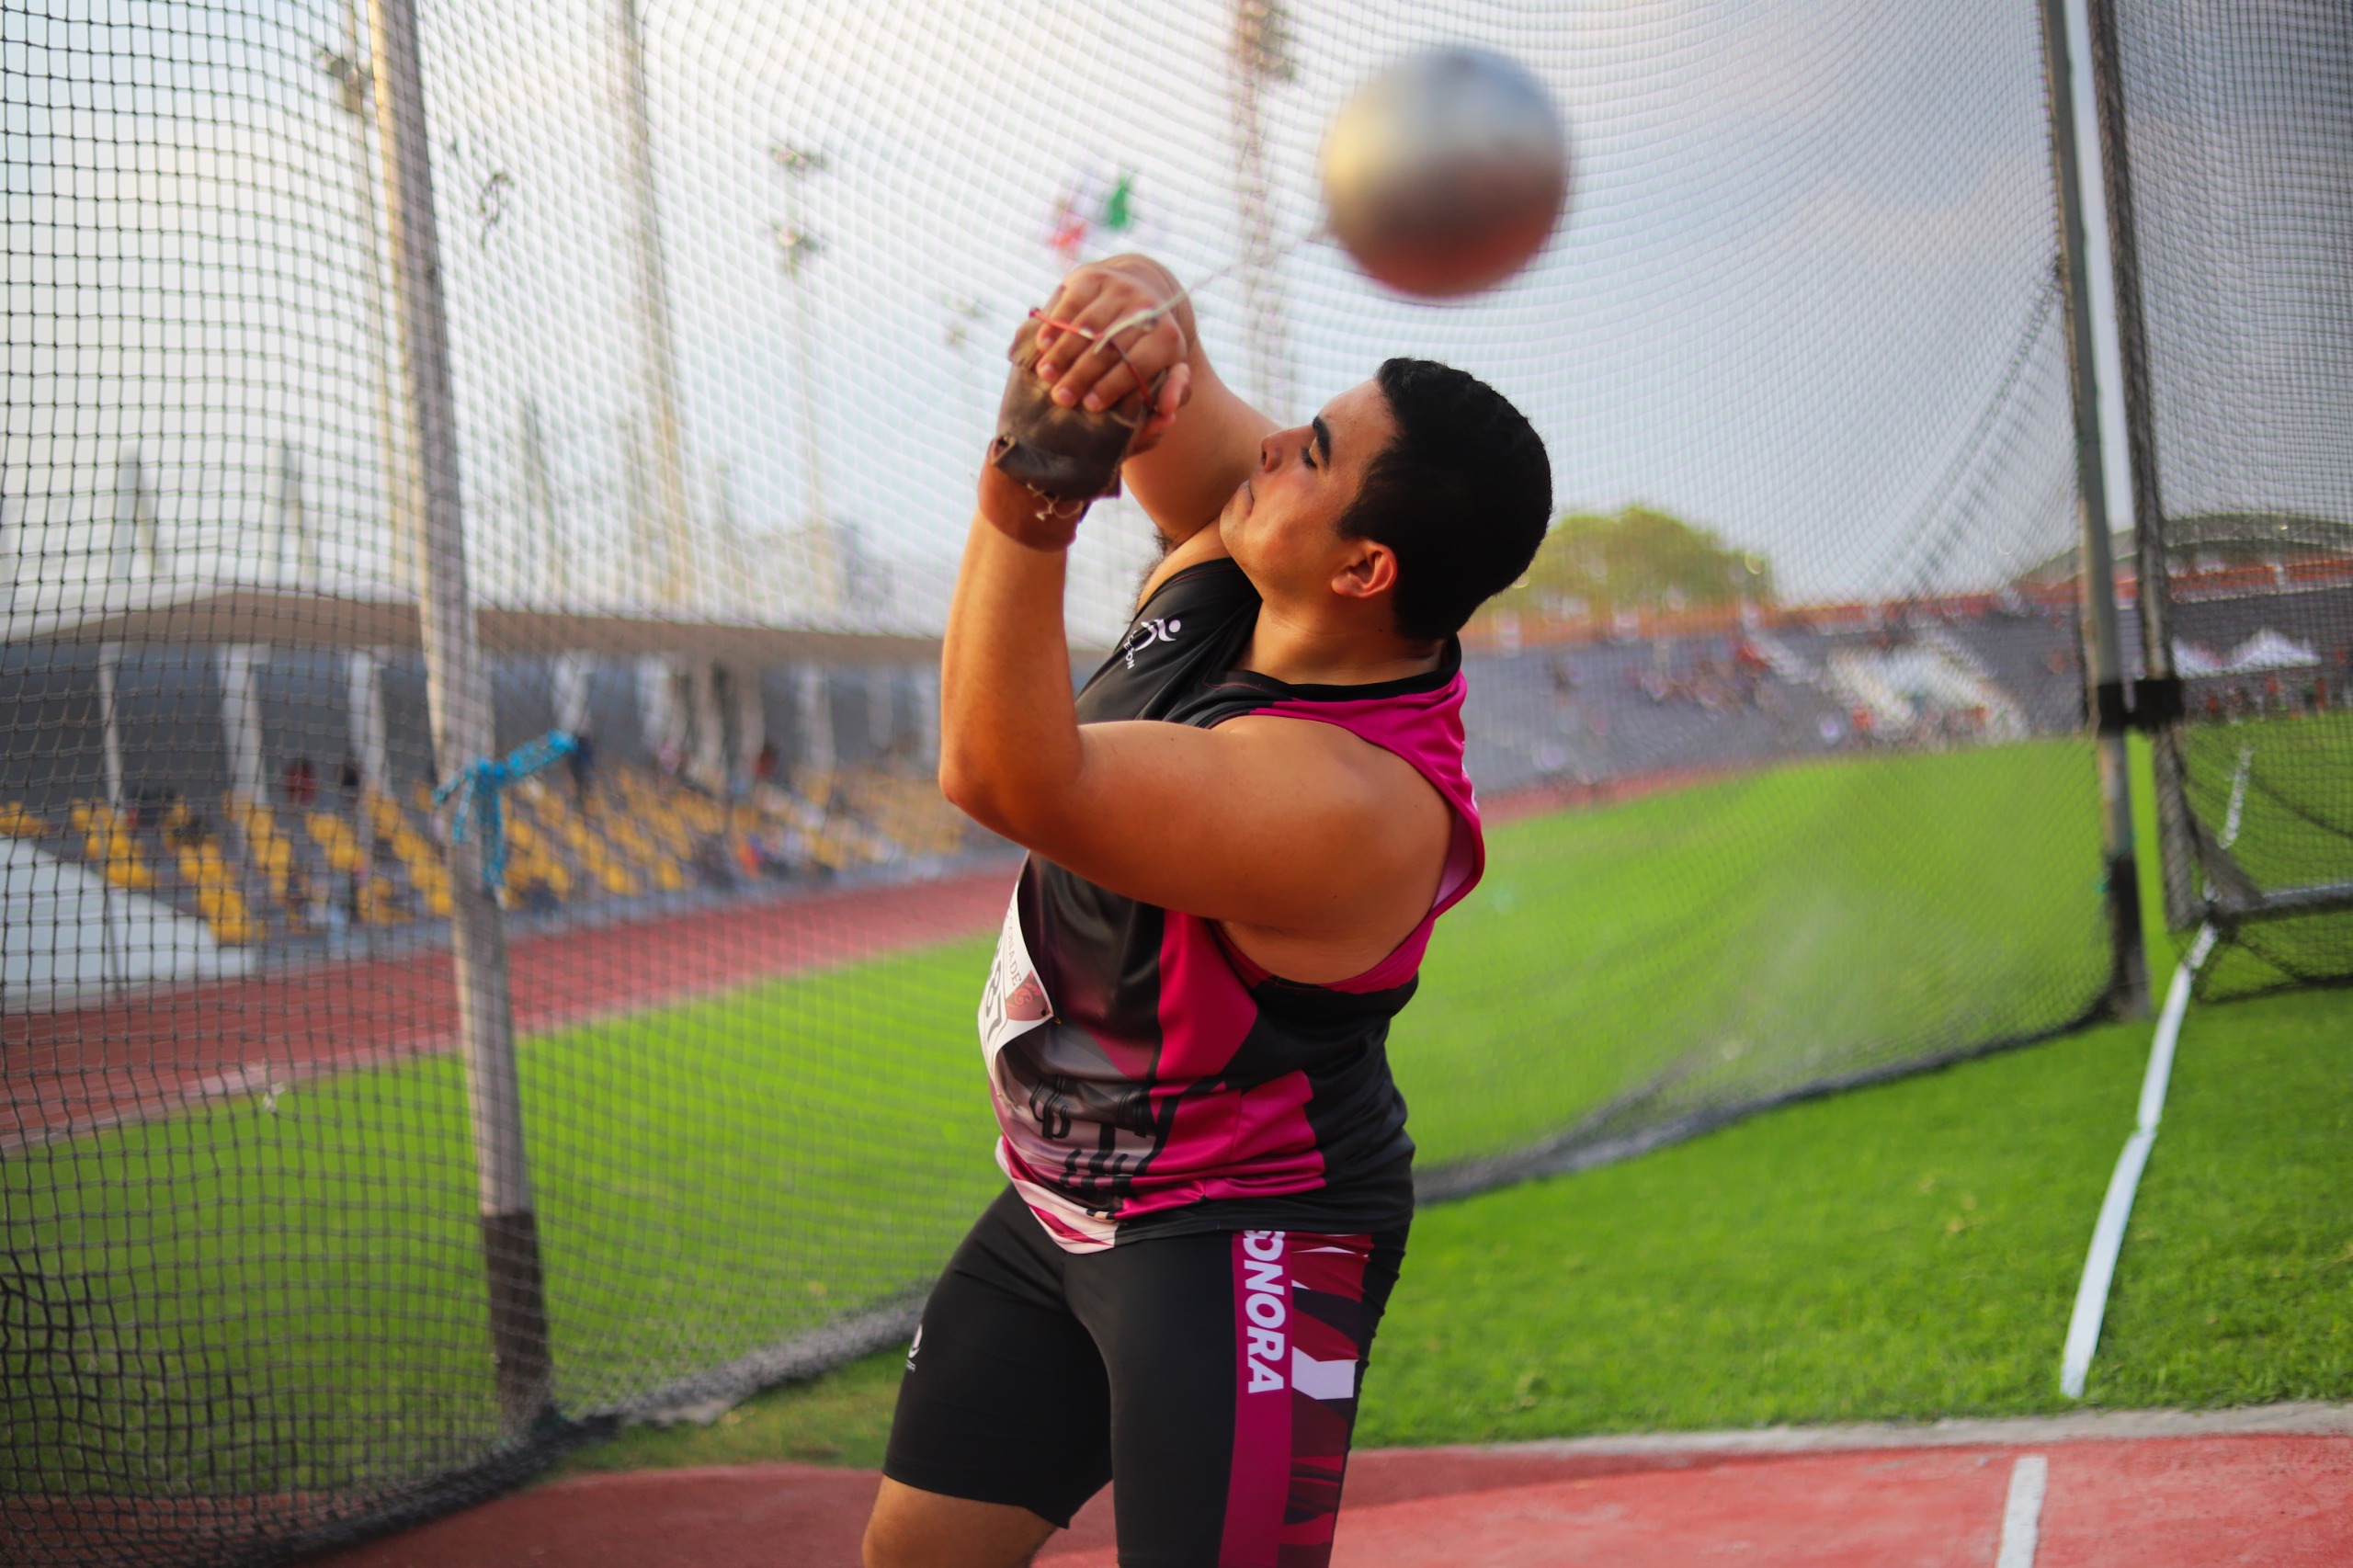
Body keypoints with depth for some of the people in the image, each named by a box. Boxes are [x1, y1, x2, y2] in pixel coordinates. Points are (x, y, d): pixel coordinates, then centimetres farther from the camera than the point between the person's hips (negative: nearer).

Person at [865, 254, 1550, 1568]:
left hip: (1238, 1240, -9)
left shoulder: (1345, 801, -33)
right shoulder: (1227, 565, -8)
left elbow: (1006, 778, -39)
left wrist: (1024, 515, -48)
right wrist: (1136, 305, -30)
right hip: (1058, 1202, 9)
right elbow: (1145, 327, -5)